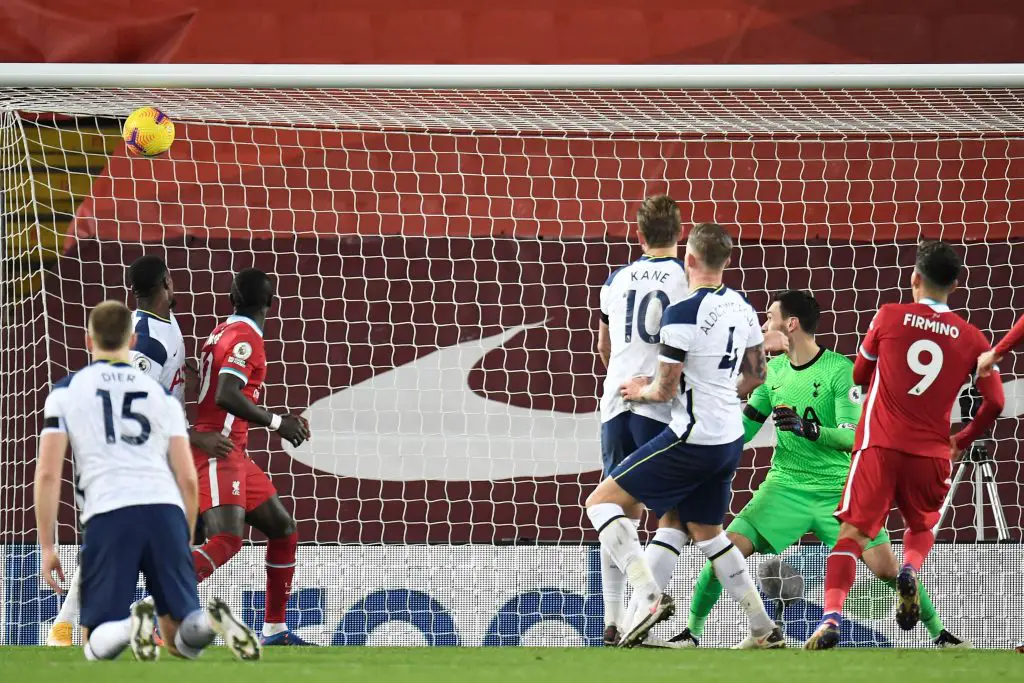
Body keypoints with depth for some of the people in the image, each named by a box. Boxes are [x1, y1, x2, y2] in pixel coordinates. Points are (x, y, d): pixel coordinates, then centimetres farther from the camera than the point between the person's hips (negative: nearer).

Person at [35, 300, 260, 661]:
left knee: (98, 644, 6)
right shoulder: (161, 394, 20)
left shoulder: (66, 391, 13)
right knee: (182, 640, 10)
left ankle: (133, 626, -30)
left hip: (108, 514, -2)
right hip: (166, 509, 2)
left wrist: (47, 546, 9)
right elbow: (188, 478, 14)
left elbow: (48, 473, 4)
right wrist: (184, 542, 25)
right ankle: (210, 619, -27)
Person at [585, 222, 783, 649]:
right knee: (707, 533, 24)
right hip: (730, 439, 8)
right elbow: (756, 375, 18)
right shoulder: (742, 309, 8)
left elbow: (665, 389, -14)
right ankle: (765, 633, 23)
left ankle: (649, 598, -20)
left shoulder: (682, 314, -17)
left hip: (692, 438, -8)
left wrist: (641, 391, 7)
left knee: (601, 502, -4)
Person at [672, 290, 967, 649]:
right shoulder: (773, 370, 5)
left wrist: (808, 428, -34)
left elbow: (852, 437, -19)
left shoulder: (841, 370, -12)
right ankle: (691, 632, 1)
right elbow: (744, 428, 13)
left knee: (887, 568, -10)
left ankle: (939, 633, 11)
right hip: (785, 486, 4)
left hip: (837, 489, -4)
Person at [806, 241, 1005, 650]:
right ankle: (910, 570, -8)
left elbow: (859, 376, 15)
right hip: (932, 452, 2)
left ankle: (832, 617, -25)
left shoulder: (889, 317, 1)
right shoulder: (971, 338, 4)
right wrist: (963, 441, 20)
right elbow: (995, 403, 3)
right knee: (922, 528, 25)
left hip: (879, 446, -2)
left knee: (853, 535, -4)